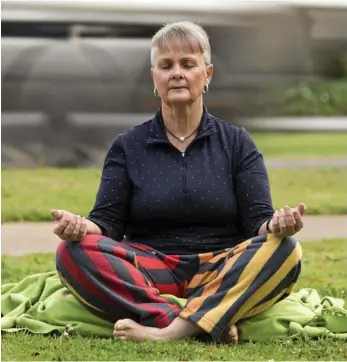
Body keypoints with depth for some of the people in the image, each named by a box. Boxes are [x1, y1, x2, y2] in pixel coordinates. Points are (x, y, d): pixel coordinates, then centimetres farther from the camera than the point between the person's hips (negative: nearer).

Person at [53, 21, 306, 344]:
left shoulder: (236, 143, 11)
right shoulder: (127, 147, 12)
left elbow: (257, 220, 3)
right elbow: (107, 221, 5)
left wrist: (276, 225, -22)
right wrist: (81, 227, -20)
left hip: (220, 274, 0)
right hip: (148, 274, 0)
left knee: (284, 250, -29)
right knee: (73, 252, -27)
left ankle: (168, 332, -41)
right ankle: (212, 324, -38)